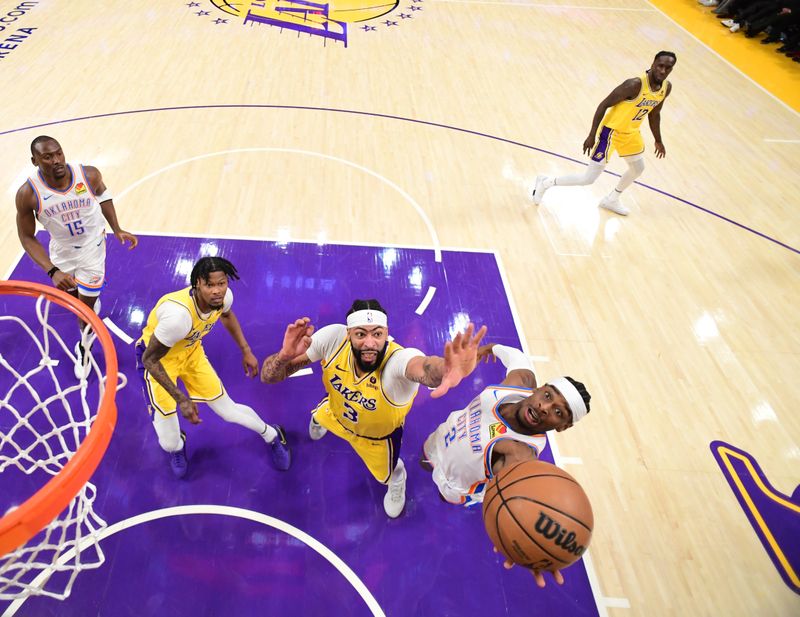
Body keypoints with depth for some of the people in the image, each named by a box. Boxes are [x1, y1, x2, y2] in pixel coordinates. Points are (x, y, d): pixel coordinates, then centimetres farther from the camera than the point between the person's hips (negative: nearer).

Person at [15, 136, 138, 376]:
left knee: (86, 305, 3)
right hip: (62, 251, 1)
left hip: (92, 247, -1)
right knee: (71, 296, 23)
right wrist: (52, 271, -27)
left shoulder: (89, 175, -25)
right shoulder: (28, 194, -26)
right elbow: (27, 237, -15)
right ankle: (91, 299, 61)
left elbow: (104, 197, 0)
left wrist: (117, 229, -7)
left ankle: (83, 348, 31)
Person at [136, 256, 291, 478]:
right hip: (159, 358, -4)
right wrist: (181, 400, -31)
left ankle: (272, 435, 37)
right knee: (169, 443, -6)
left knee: (228, 410, 7)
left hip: (191, 351, 4)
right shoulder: (179, 314, -41)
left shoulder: (224, 297, -21)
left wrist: (246, 351, 8)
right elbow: (150, 360, -28)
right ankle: (177, 447, 35)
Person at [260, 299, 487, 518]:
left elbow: (423, 366, -75)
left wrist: (444, 368, -99)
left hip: (378, 434, -3)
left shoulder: (398, 359, -48)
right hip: (336, 412, 3)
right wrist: (285, 355, -59)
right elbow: (268, 376, -36)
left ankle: (397, 480, 64)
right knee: (317, 419, 36)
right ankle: (319, 421, 75)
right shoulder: (333, 337, -37)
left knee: (386, 475, 25)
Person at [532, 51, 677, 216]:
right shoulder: (635, 85, -28)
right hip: (611, 131, -8)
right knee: (588, 179, -9)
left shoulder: (666, 87, -3)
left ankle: (611, 200, 45)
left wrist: (658, 141, 20)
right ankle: (546, 182, 7)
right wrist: (591, 135, -25)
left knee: (638, 169, 23)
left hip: (631, 133, 8)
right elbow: (604, 105, -23)